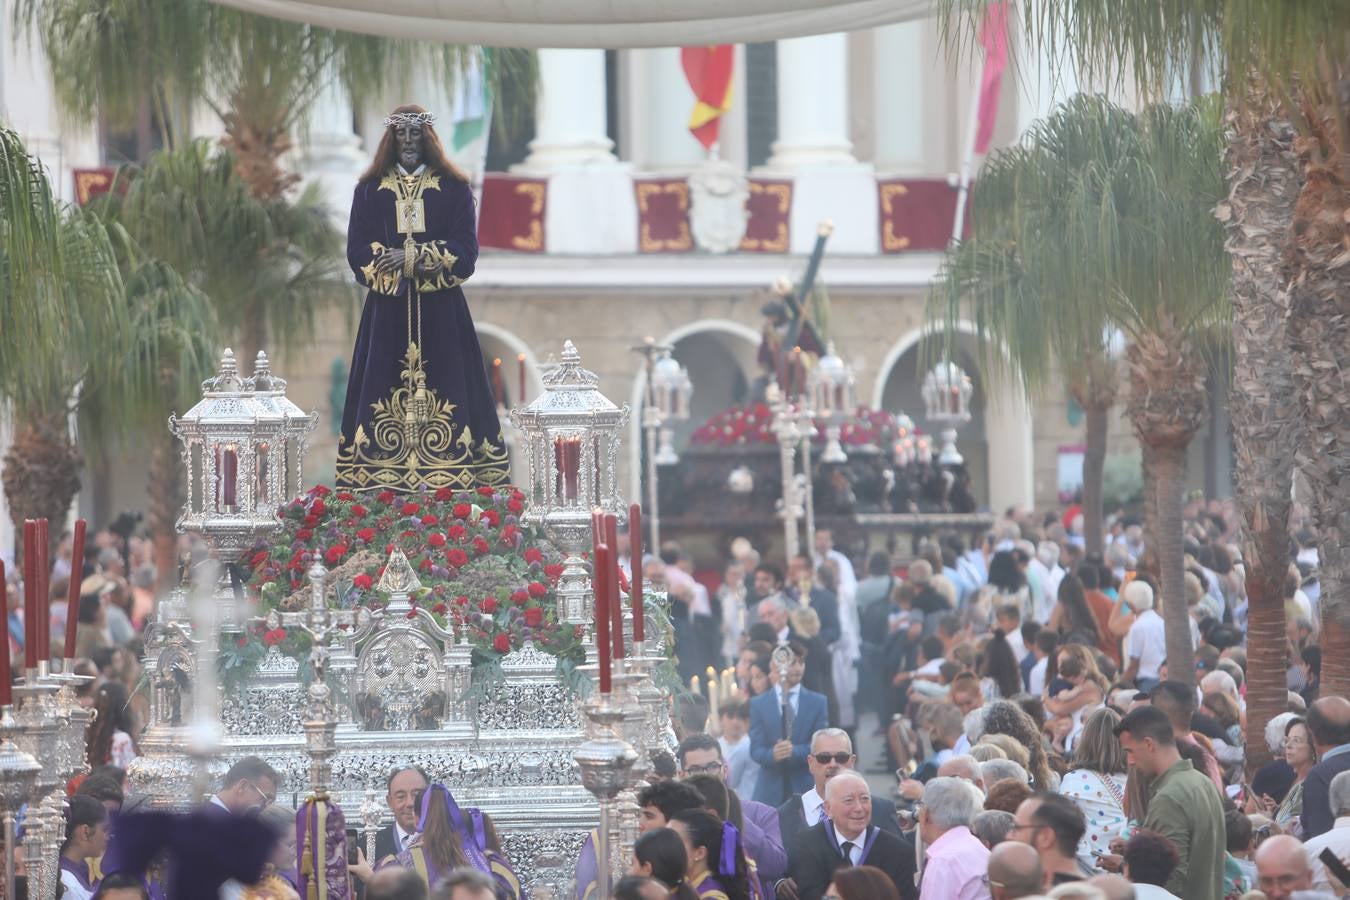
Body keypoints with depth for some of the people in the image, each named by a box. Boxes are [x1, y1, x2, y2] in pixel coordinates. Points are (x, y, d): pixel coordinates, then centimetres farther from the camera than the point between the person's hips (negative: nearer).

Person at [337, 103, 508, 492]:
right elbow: (358, 252, 3)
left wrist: (415, 258, -13)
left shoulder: (453, 187, 5)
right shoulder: (370, 189, 9)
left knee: (444, 385, -5)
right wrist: (397, 263, -13)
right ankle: (383, 482, -4)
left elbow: (466, 249, -2)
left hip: (440, 312, -1)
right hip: (387, 310, 1)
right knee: (384, 391, -4)